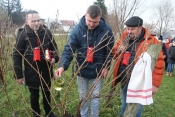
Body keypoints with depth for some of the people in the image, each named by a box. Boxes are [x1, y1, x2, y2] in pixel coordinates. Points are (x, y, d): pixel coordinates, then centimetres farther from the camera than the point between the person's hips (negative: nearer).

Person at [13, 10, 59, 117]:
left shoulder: (46, 32, -4)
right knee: (34, 96, 17)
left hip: (46, 71, 3)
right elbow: (17, 55, -9)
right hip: (31, 72, -2)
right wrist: (19, 75, -9)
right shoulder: (22, 34, -12)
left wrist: (55, 57, -13)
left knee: (47, 94, 21)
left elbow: (54, 47, 8)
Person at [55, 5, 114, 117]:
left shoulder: (106, 30, -12)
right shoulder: (78, 29, -15)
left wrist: (106, 67, -5)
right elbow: (69, 48, -18)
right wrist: (63, 65, -31)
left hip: (97, 71, 0)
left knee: (95, 96, 14)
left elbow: (109, 51, -2)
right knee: (83, 97, 17)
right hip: (82, 70, 1)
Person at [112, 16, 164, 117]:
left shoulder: (151, 42, -12)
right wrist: (119, 51, -8)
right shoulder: (123, 38, 4)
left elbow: (158, 64, -13)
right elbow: (114, 54, 15)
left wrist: (155, 84, -15)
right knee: (124, 105, 23)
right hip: (124, 81, 5)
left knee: (135, 108, 9)